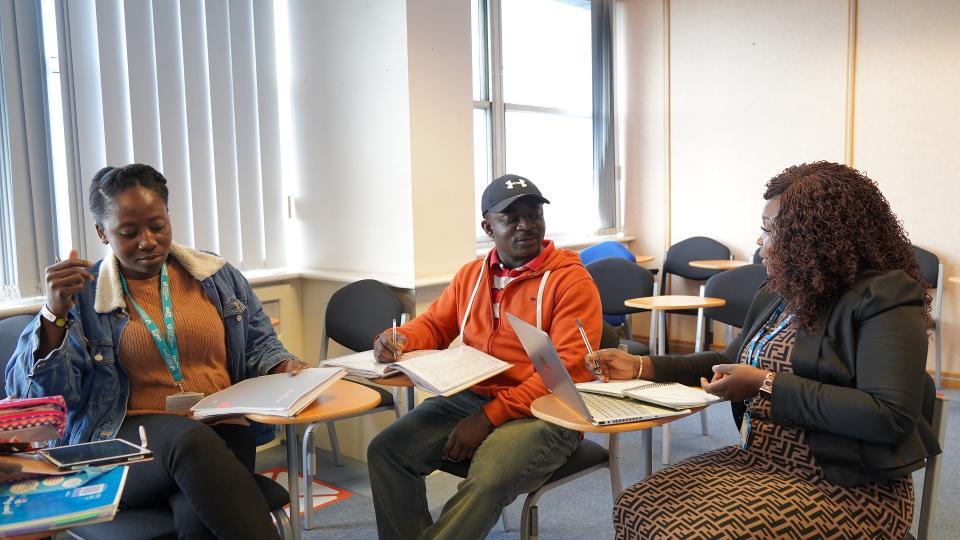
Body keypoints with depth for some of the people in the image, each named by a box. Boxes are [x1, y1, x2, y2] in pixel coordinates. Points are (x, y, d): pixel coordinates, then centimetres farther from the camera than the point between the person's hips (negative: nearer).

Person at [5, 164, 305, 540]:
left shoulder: (219, 276, 13)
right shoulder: (81, 296, 5)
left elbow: (259, 344, 21)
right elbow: (36, 393, 0)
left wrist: (283, 368, -2)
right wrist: (55, 313, -15)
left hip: (222, 430, 2)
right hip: (126, 438, -1)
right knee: (193, 441, -37)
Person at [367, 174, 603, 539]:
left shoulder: (571, 279, -8)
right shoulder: (471, 275, 13)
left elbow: (567, 369, -15)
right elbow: (434, 324, 23)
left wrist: (490, 416, -20)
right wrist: (399, 340, -4)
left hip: (542, 412, -6)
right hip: (469, 399, 6)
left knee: (487, 482, -33)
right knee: (386, 451, -10)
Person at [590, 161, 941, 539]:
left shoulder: (885, 297, -14)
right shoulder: (777, 295, 12)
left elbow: (892, 417, -24)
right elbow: (732, 363, 24)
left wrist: (767, 386, -22)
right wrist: (642, 366, 12)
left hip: (843, 487, -8)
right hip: (758, 461, 8)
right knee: (637, 508, -5)